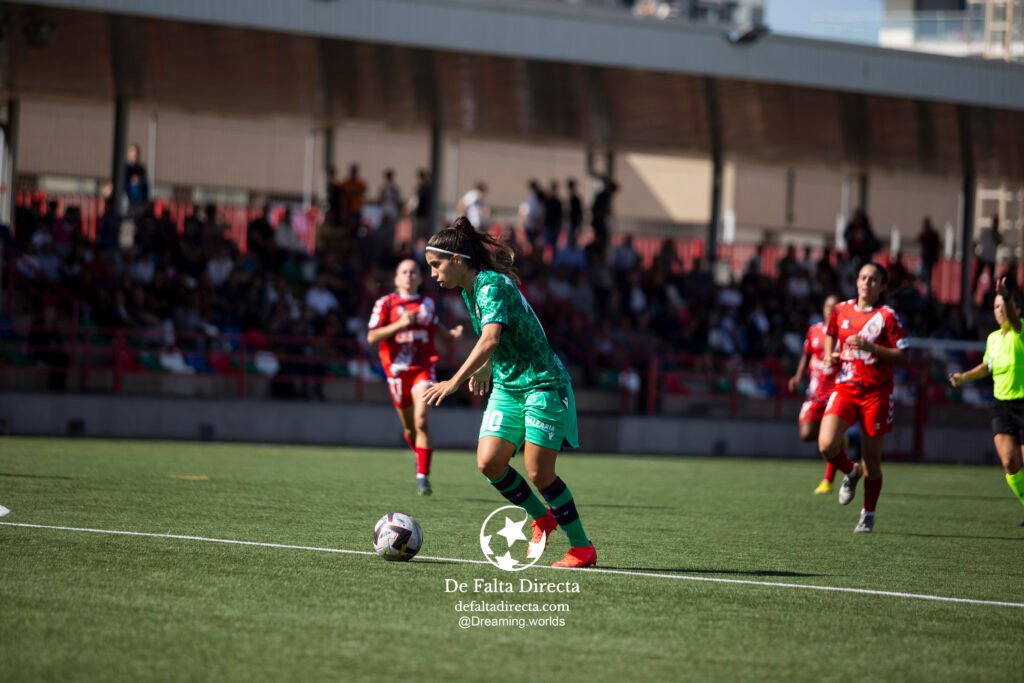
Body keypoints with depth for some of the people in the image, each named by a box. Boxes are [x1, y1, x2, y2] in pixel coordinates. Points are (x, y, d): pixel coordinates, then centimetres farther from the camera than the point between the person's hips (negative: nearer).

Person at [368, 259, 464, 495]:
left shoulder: (428, 303, 10)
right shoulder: (385, 303, 0)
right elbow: (372, 336, -7)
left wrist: (451, 333, 7)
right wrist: (399, 324, -18)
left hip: (423, 368, 0)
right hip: (397, 369, 0)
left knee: (422, 422, -18)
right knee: (409, 427, 10)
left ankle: (423, 476, -19)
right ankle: (421, 455, 41)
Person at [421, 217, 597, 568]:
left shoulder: (492, 285, -21)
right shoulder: (469, 290, 7)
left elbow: (489, 340, -36)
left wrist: (455, 382, -42)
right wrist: (484, 369, 26)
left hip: (543, 384, -8)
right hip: (507, 386, 8)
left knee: (539, 472, -9)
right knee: (489, 462, -5)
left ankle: (582, 549, 4)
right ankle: (542, 519, 17)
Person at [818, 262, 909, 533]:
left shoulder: (886, 316, -5)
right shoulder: (841, 311, 7)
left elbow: (902, 356, -9)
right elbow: (831, 334, 28)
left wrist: (870, 347, -20)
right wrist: (829, 356, 7)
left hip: (876, 393, -3)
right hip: (844, 387, 3)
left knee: (871, 458, 1)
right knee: (827, 445, -18)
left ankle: (868, 515, 20)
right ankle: (851, 473, 16)